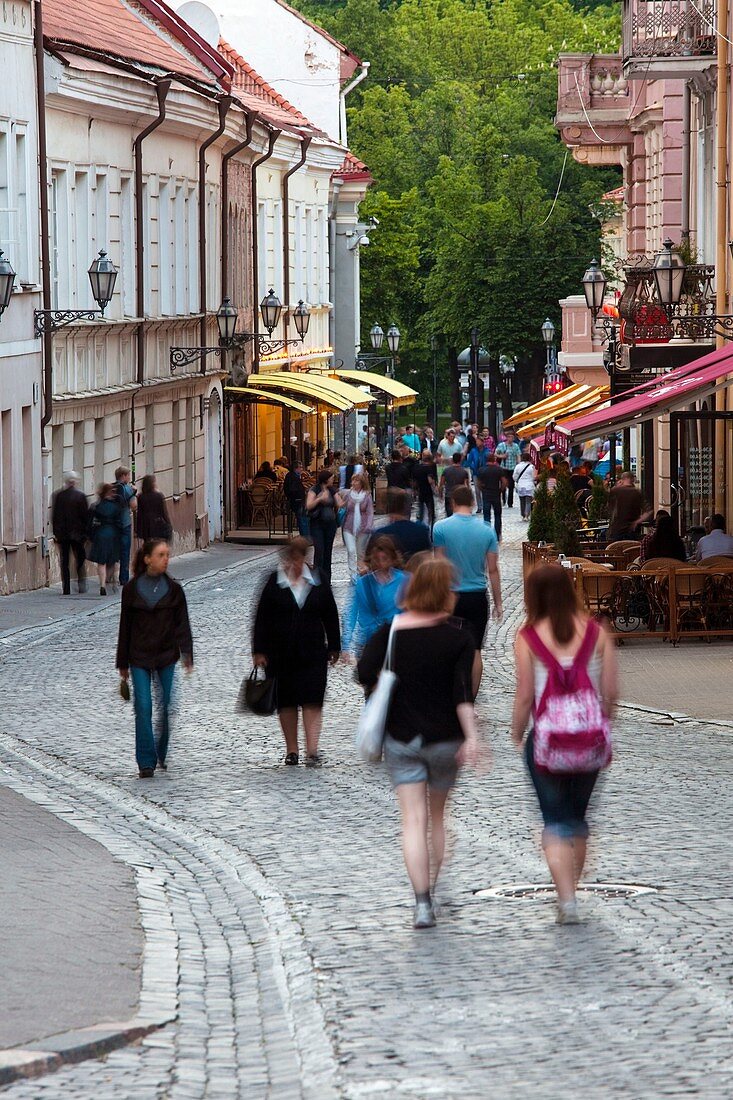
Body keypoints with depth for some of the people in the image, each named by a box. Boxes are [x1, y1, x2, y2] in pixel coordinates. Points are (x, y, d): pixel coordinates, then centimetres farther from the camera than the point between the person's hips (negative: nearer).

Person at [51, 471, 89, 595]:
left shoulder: (57, 496, -3)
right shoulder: (80, 495, -8)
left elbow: (54, 515, 1)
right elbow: (85, 515, -5)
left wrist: (55, 532, 9)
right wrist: (86, 531, 5)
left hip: (62, 533, 1)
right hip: (77, 533, -1)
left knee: (64, 561, 5)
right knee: (80, 559, 12)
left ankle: (66, 588, 2)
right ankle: (81, 584, 3)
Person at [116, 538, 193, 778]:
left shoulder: (174, 589, 3)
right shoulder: (131, 589, 2)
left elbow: (182, 624, 1)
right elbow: (125, 626, 7)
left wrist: (187, 654, -12)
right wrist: (122, 663, 7)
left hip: (167, 657, 1)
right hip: (140, 658, -1)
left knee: (168, 708, 1)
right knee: (143, 709, -6)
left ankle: (166, 757, 19)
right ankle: (146, 763, -2)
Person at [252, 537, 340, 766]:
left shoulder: (318, 579, 3)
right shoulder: (274, 582, -1)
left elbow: (330, 615, 11)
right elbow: (261, 617, 1)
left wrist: (334, 647, 13)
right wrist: (259, 651, -3)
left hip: (312, 651, 0)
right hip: (280, 651, 0)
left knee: (312, 700, -9)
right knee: (286, 701, 6)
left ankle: (312, 750, -12)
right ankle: (291, 750, 16)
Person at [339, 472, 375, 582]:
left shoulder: (367, 496, -1)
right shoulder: (347, 494, 2)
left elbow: (370, 512, -1)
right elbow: (342, 506, 7)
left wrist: (369, 526, -12)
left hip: (362, 528, 0)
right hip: (349, 527, 0)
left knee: (361, 552, 10)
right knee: (351, 551, -13)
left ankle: (360, 572, 24)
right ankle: (353, 574, -16)